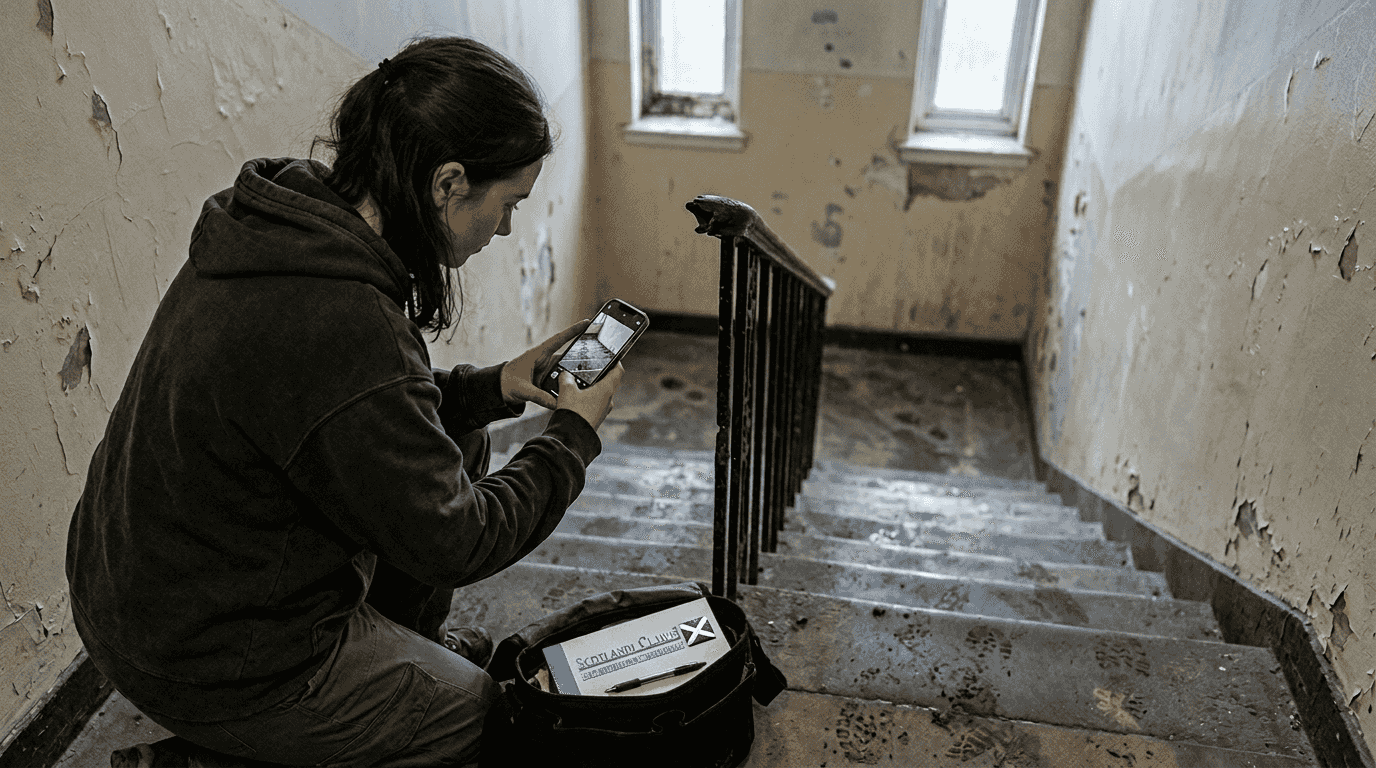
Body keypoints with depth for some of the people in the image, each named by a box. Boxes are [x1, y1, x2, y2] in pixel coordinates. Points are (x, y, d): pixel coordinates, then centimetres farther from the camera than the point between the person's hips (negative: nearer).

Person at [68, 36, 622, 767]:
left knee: (459, 444, 15)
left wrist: (492, 386, 1)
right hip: (217, 673, -8)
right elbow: (452, 541, -22)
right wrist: (575, 434, -9)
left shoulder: (281, 226, -5)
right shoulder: (339, 323, -35)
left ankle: (407, 638, 34)